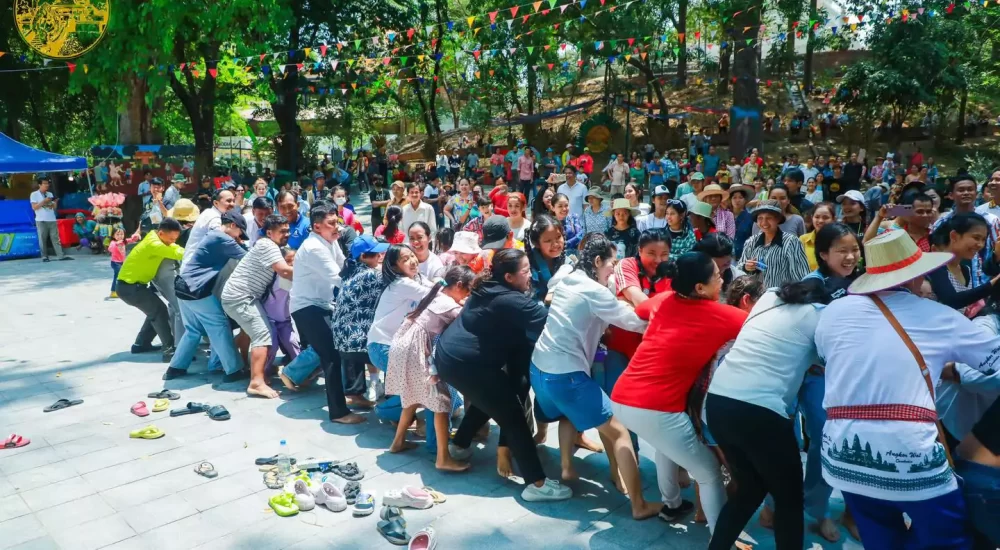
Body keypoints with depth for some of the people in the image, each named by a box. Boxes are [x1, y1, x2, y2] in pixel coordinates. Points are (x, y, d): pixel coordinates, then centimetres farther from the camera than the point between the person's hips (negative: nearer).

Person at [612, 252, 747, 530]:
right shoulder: (720, 315, -6)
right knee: (710, 474, 10)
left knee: (669, 441, 36)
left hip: (621, 400, 8)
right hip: (655, 411, -8)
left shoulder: (663, 300, 10)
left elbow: (639, 309, 32)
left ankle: (671, 504, 49)